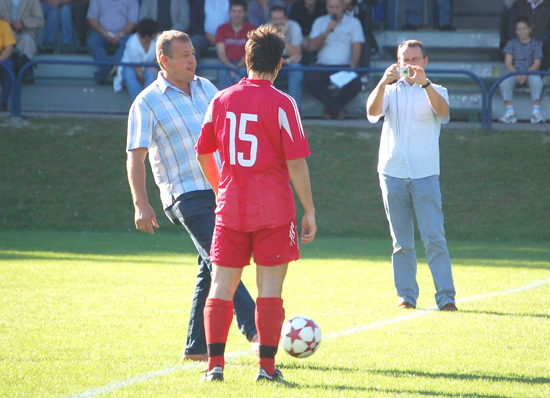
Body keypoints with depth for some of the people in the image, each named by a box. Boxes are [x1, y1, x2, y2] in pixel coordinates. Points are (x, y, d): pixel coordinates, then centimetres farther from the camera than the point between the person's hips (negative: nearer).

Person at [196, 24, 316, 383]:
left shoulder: (221, 100, 4)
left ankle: (215, 364, 1)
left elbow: (203, 154, 13)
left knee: (222, 286, 7)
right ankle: (267, 367, 1)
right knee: (270, 288, 2)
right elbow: (296, 163, -9)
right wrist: (309, 211, -3)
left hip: (230, 207, 3)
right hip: (274, 211, -3)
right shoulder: (282, 104, -8)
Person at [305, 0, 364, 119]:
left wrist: (353, 67, -17)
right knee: (310, 80, -32)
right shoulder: (320, 22, 13)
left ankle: (331, 108, -8)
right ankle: (338, 109, -23)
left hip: (345, 65, -1)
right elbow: (312, 46, 3)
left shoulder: (353, 22, 9)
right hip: (323, 65, 1)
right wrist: (327, 32, -11)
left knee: (355, 84, -32)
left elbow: (357, 47, -1)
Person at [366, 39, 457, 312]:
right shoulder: (390, 91, 13)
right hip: (392, 173, 2)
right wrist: (383, 82, -25)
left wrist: (424, 83, -28)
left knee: (434, 237, -10)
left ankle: (446, 297, -10)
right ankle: (406, 295, 9)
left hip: (425, 174, -2)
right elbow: (372, 111, -8)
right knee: (401, 241, 4)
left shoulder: (435, 92, 10)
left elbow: (443, 111, -13)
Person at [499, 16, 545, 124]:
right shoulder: (512, 43, 7)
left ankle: (536, 112, -34)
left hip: (531, 72, -1)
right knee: (504, 82, -30)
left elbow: (537, 64, -4)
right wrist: (517, 74, -19)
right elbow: (508, 63, -1)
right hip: (514, 72, 1)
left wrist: (526, 74, -22)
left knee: (537, 81, -35)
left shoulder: (535, 45, 4)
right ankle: (510, 112, -27)